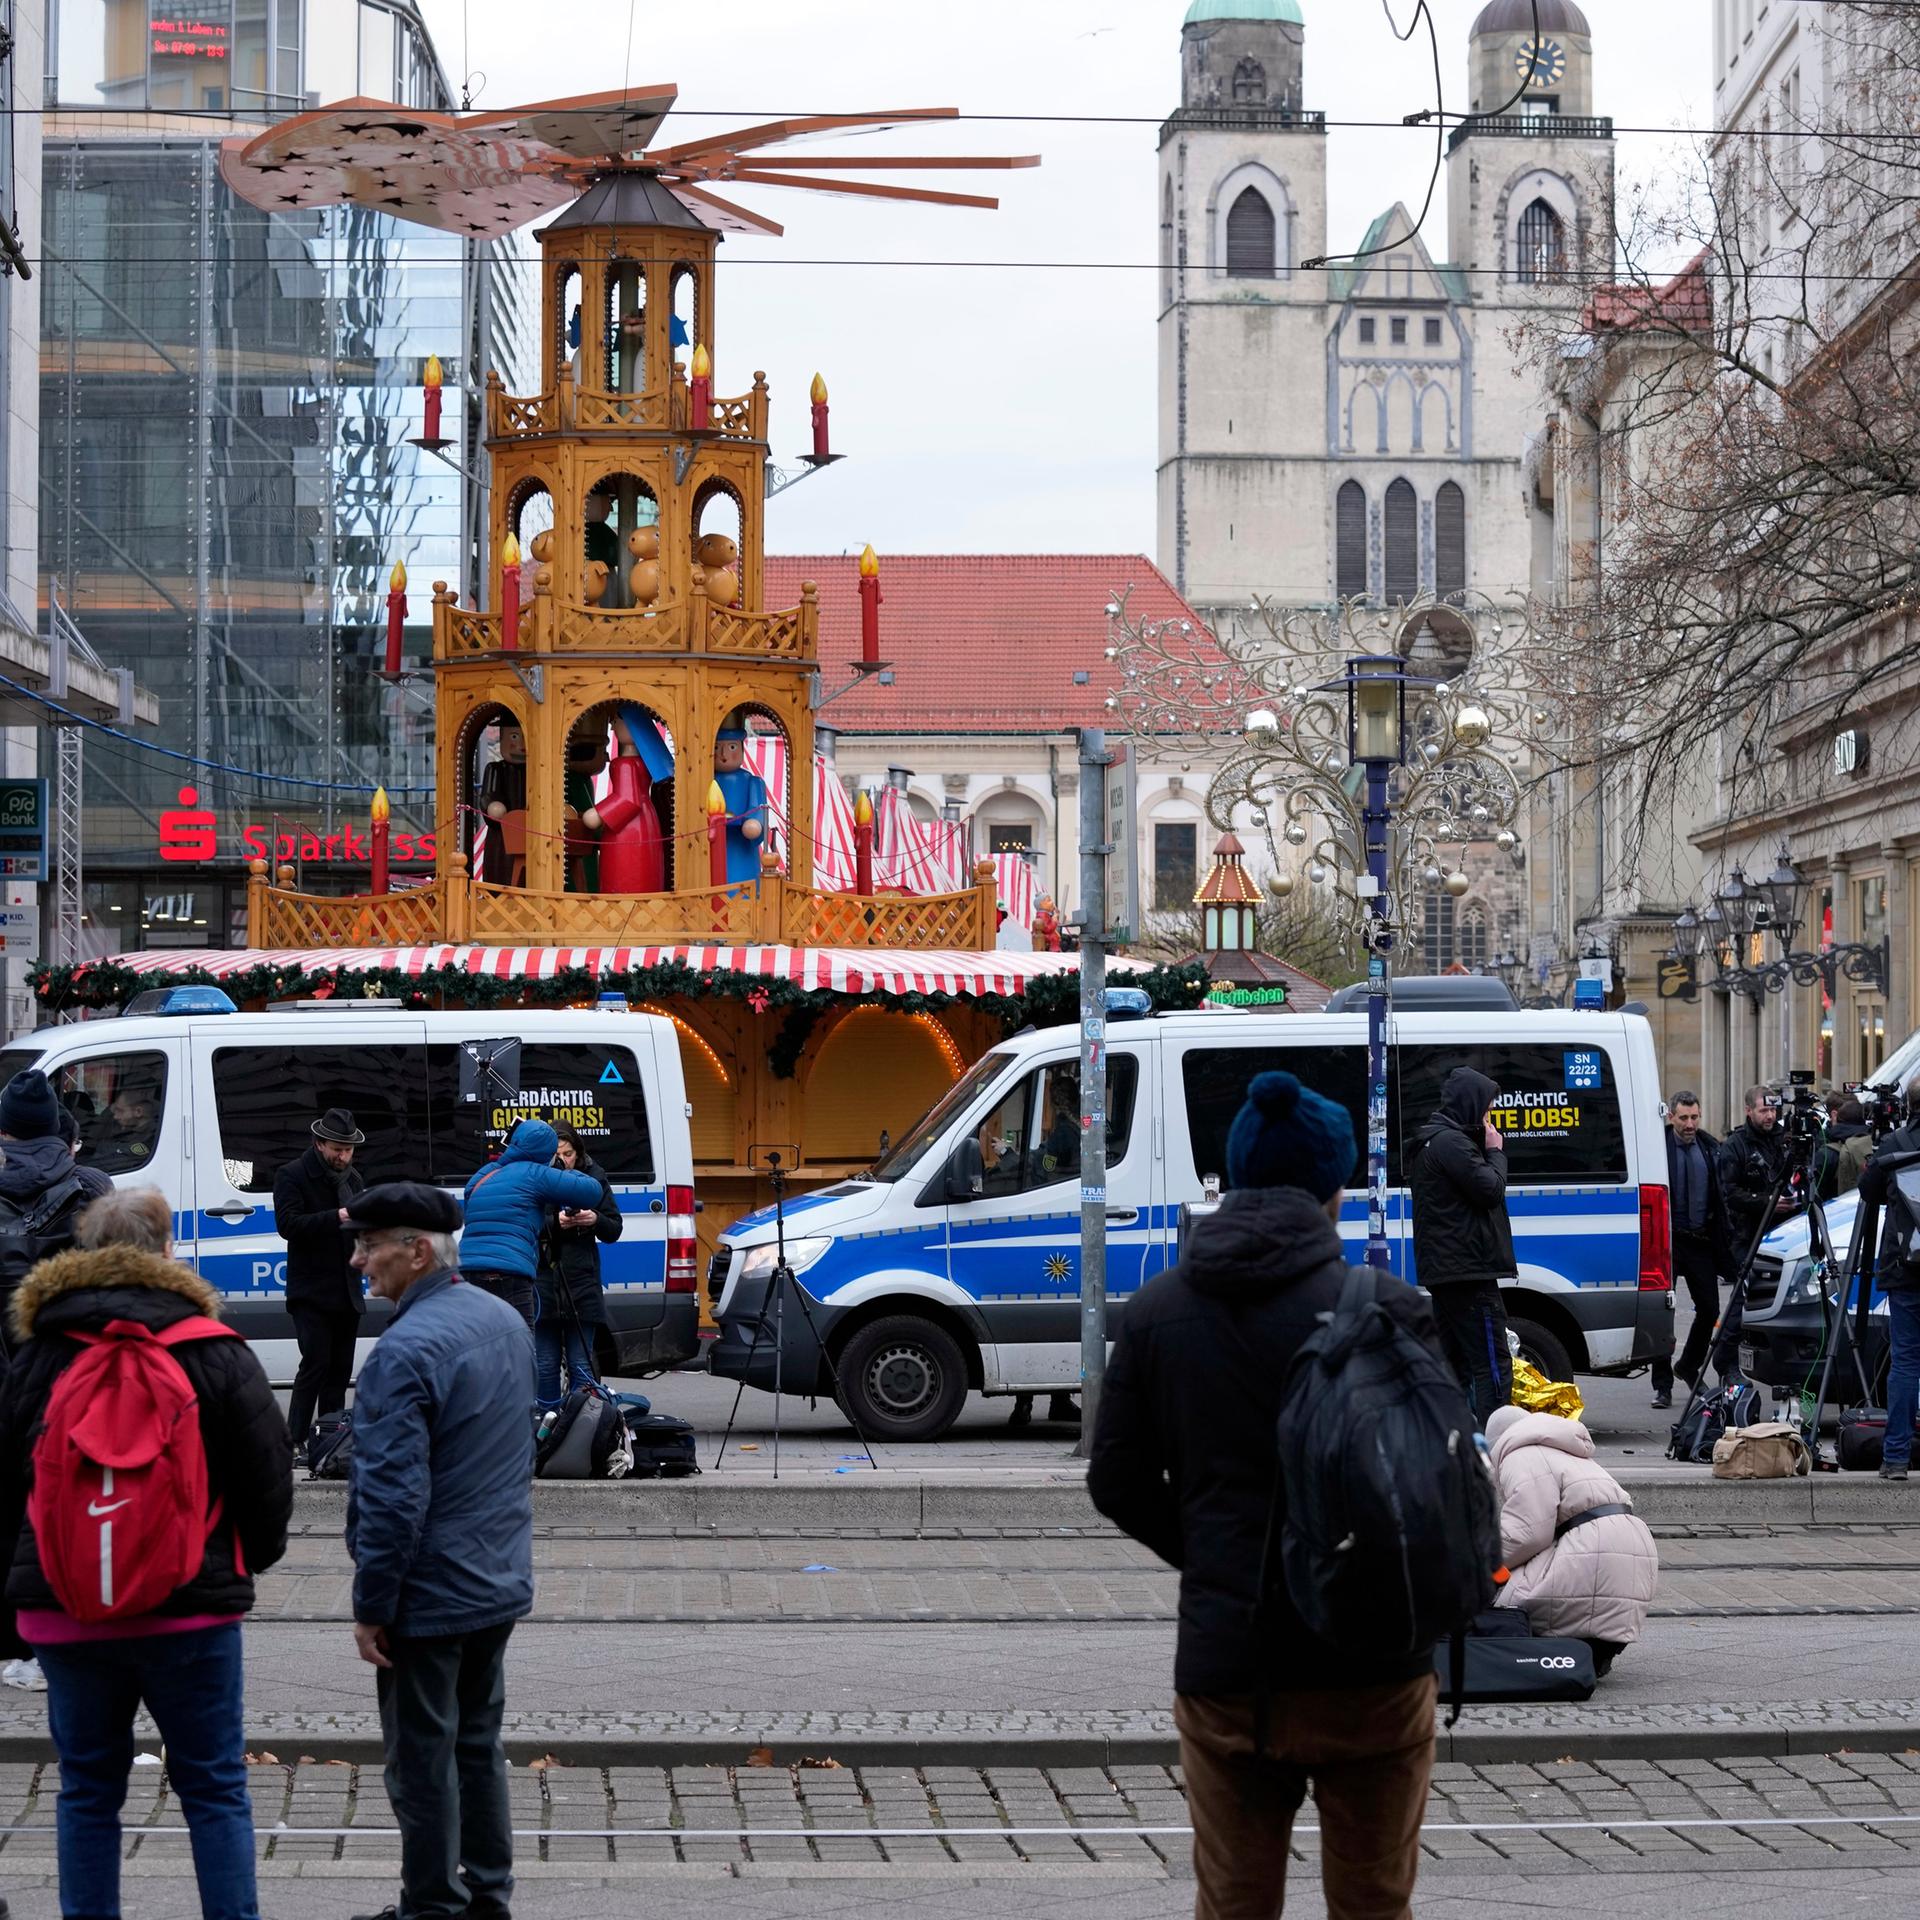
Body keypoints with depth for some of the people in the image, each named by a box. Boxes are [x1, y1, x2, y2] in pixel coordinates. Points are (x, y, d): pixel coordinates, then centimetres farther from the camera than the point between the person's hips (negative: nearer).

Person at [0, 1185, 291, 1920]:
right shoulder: (217, 1354, -6)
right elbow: (267, 1478, -3)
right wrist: (247, 1558, 16)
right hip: (190, 1606, -2)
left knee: (87, 1788, 11)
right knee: (214, 1785, 6)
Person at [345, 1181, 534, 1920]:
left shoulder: (407, 1350, -23)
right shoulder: (505, 1320, 6)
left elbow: (395, 1497, -25)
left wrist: (371, 1605, -16)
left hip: (429, 1595, -9)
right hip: (500, 1583, 9)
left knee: (422, 1761, 2)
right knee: (478, 1743, 18)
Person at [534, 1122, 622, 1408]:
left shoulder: (594, 1178, 4)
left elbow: (614, 1231, 8)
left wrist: (596, 1220, -13)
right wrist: (554, 1222, -22)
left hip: (581, 1286, 1)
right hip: (542, 1284, -1)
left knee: (581, 1365, 3)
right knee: (545, 1365, 5)